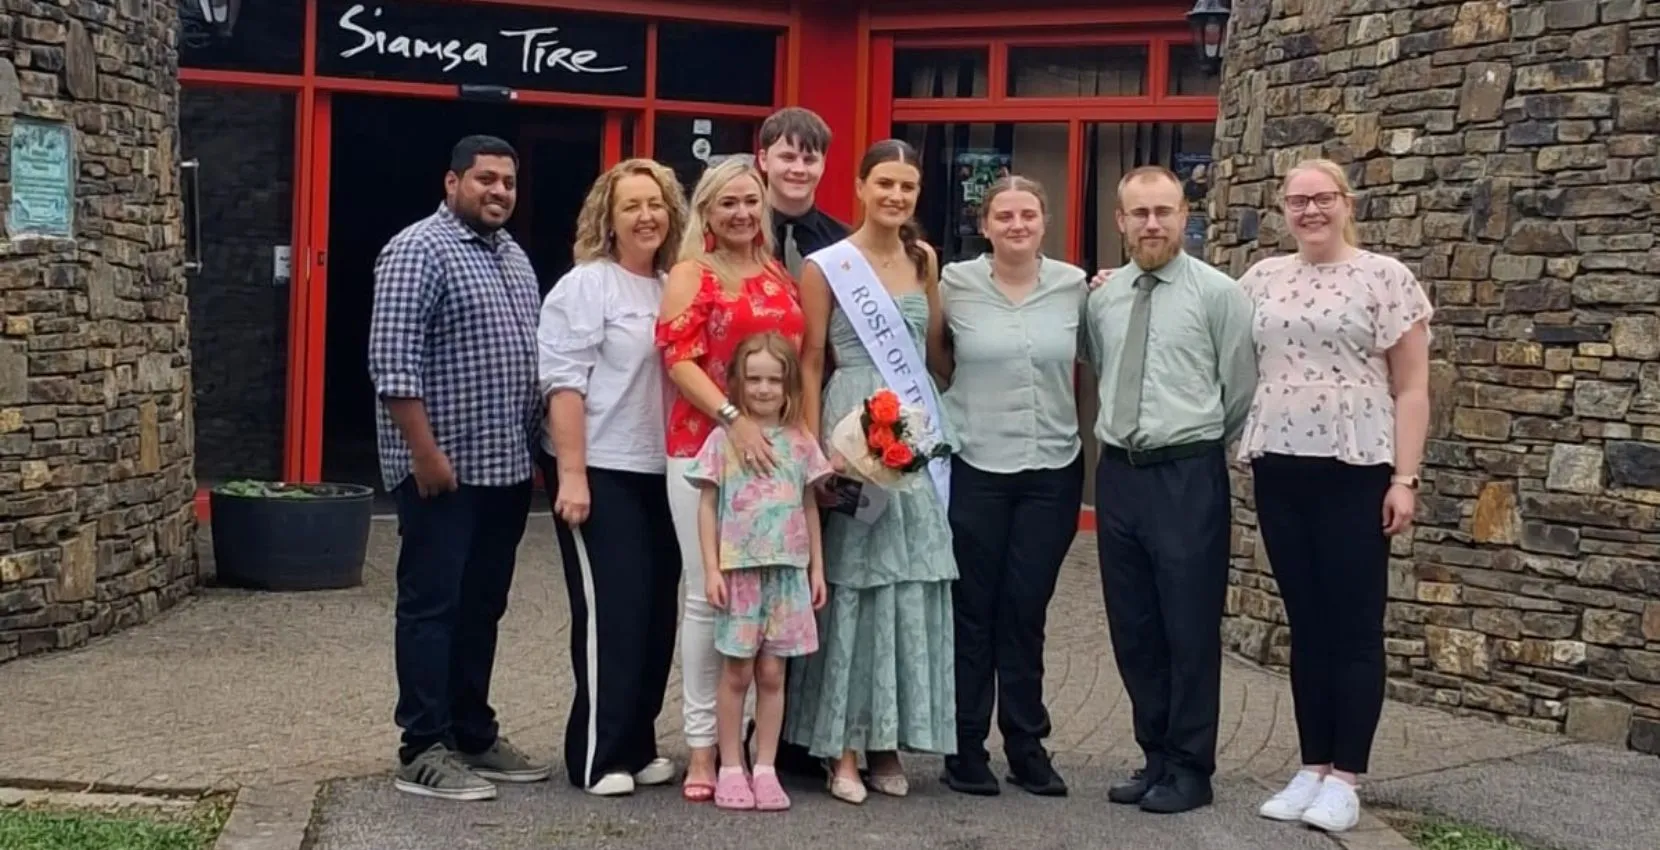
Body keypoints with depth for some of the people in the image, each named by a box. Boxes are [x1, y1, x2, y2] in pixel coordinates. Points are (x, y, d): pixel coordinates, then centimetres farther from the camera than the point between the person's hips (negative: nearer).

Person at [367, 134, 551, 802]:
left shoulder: (513, 256, 16)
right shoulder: (419, 250, -10)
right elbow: (392, 361, -17)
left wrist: (534, 446, 16)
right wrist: (425, 451, -20)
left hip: (506, 466, 8)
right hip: (443, 468, -8)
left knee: (482, 606, 13)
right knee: (433, 605, -2)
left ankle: (474, 735, 22)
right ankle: (424, 751, 3)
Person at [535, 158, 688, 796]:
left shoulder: (675, 288, 12)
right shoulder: (585, 286, -6)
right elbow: (564, 382, -13)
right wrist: (571, 474, -20)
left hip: (661, 473, 7)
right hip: (601, 473, -7)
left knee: (657, 610, 9)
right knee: (612, 610, -6)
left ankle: (636, 744, 20)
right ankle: (597, 755, 3)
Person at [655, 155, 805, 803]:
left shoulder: (783, 278, 16)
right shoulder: (691, 275, 2)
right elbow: (678, 359, -9)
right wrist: (734, 419, -20)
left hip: (775, 448, 4)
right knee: (711, 594, -4)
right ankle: (702, 743, 3)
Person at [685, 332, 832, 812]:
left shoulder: (801, 443, 7)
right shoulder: (723, 439, -1)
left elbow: (810, 508, 12)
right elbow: (708, 507, 0)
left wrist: (817, 568, 9)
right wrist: (711, 569, -6)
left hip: (788, 573, 2)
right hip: (739, 571, -2)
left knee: (772, 673, 6)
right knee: (737, 672, 3)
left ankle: (765, 767, 13)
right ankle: (731, 767, 12)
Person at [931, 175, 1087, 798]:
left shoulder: (1075, 286, 0)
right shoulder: (955, 283, -3)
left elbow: (1085, 362, 13)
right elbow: (935, 357, 11)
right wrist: (969, 390, 0)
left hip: (1053, 470, 1)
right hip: (974, 468, -1)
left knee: (1026, 611, 8)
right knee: (973, 610, 4)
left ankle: (1027, 744, 19)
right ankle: (966, 745, 15)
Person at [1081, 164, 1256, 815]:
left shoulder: (1218, 293, -4)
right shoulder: (1101, 297, 9)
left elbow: (1241, 389, 0)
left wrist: (1206, 445, 7)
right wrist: (1124, 433, 12)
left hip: (1188, 476, -5)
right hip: (1117, 473, 5)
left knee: (1190, 628, 1)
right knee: (1133, 629, 11)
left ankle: (1191, 769, 14)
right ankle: (1157, 757, 25)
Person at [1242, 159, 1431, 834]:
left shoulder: (1385, 277, -2)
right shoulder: (1262, 279, 11)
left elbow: (1411, 388, -4)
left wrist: (1404, 478, -10)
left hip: (1355, 471, -4)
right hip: (1279, 469, 4)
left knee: (1354, 627, 0)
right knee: (1306, 625, 10)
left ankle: (1344, 779, 7)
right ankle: (1311, 768, 17)